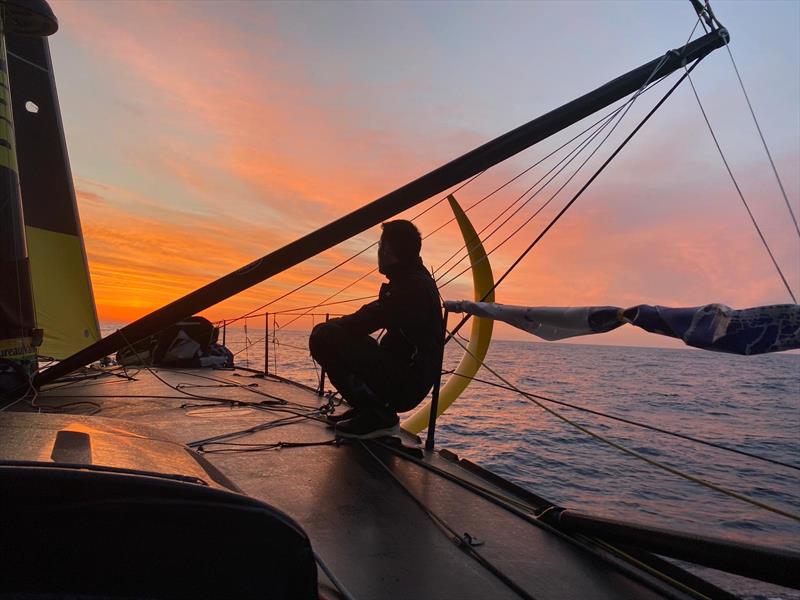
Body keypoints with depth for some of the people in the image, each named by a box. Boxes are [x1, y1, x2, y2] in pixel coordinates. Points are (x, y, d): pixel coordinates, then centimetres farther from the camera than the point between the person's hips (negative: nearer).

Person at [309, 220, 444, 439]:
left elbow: (364, 322, -23)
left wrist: (331, 325, -4)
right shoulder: (416, 280, 16)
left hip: (404, 384, -11)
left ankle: (378, 417, -13)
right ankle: (366, 409, 16)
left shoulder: (413, 285, -18)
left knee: (323, 337, -20)